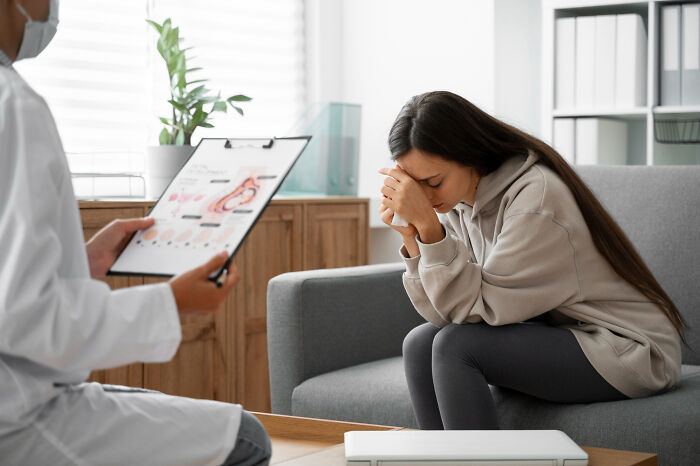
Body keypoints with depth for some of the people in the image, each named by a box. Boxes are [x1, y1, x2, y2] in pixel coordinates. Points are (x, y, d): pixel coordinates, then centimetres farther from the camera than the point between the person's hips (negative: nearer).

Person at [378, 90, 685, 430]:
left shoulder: (535, 196, -22)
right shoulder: (457, 201, 1)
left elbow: (476, 309, -23)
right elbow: (449, 315, -6)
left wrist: (428, 224, -28)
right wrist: (412, 236, -16)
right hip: (553, 336, 8)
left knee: (455, 346, -23)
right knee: (421, 343, -8)